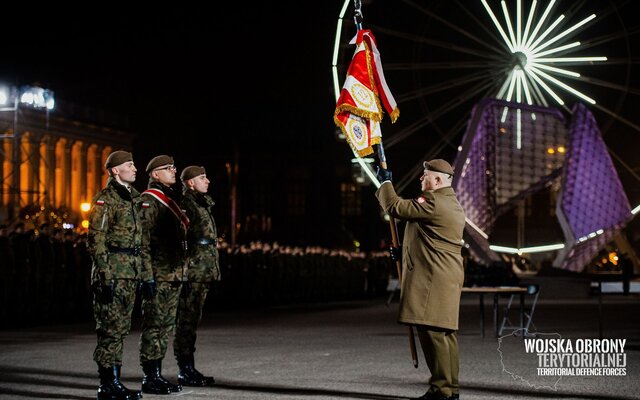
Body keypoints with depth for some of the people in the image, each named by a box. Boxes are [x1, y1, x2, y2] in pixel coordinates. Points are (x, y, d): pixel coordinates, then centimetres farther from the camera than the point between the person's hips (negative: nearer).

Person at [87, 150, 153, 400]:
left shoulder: (133, 198, 17)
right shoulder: (105, 199, -8)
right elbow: (95, 239, -13)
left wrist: (146, 273, 18)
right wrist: (105, 276, -19)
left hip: (131, 272, 8)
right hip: (113, 272, -8)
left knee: (121, 328, 10)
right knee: (111, 328, -6)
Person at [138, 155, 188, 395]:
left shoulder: (170, 200, 20)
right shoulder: (149, 200, -9)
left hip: (174, 275, 9)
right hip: (158, 275, -9)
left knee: (167, 325, 11)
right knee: (154, 325, -6)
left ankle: (157, 374, 17)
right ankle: (149, 379, -2)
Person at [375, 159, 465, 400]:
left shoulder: (433, 202, -14)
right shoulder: (451, 204, 21)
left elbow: (395, 207, -13)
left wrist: (385, 182, 3)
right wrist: (406, 252, 24)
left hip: (433, 278, -11)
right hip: (445, 278, 11)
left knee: (432, 331, -10)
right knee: (444, 332, 11)